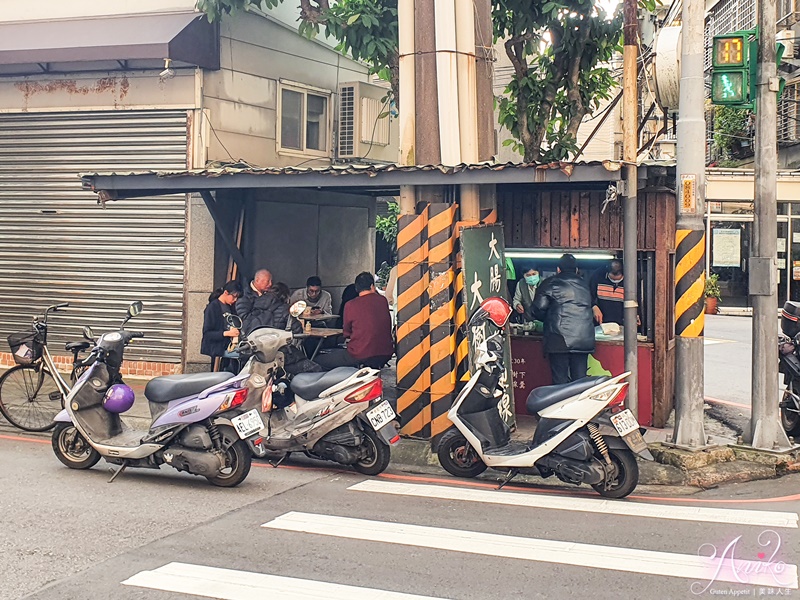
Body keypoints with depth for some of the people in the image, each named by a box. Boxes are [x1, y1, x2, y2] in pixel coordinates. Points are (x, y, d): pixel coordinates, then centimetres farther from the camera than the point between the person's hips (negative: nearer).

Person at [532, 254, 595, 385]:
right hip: (584, 339, 4)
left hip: (559, 339, -4)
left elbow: (538, 309, -1)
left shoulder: (550, 283, 4)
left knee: (560, 379, -2)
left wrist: (548, 319, 19)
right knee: (580, 379, 6)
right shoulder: (584, 285, 19)